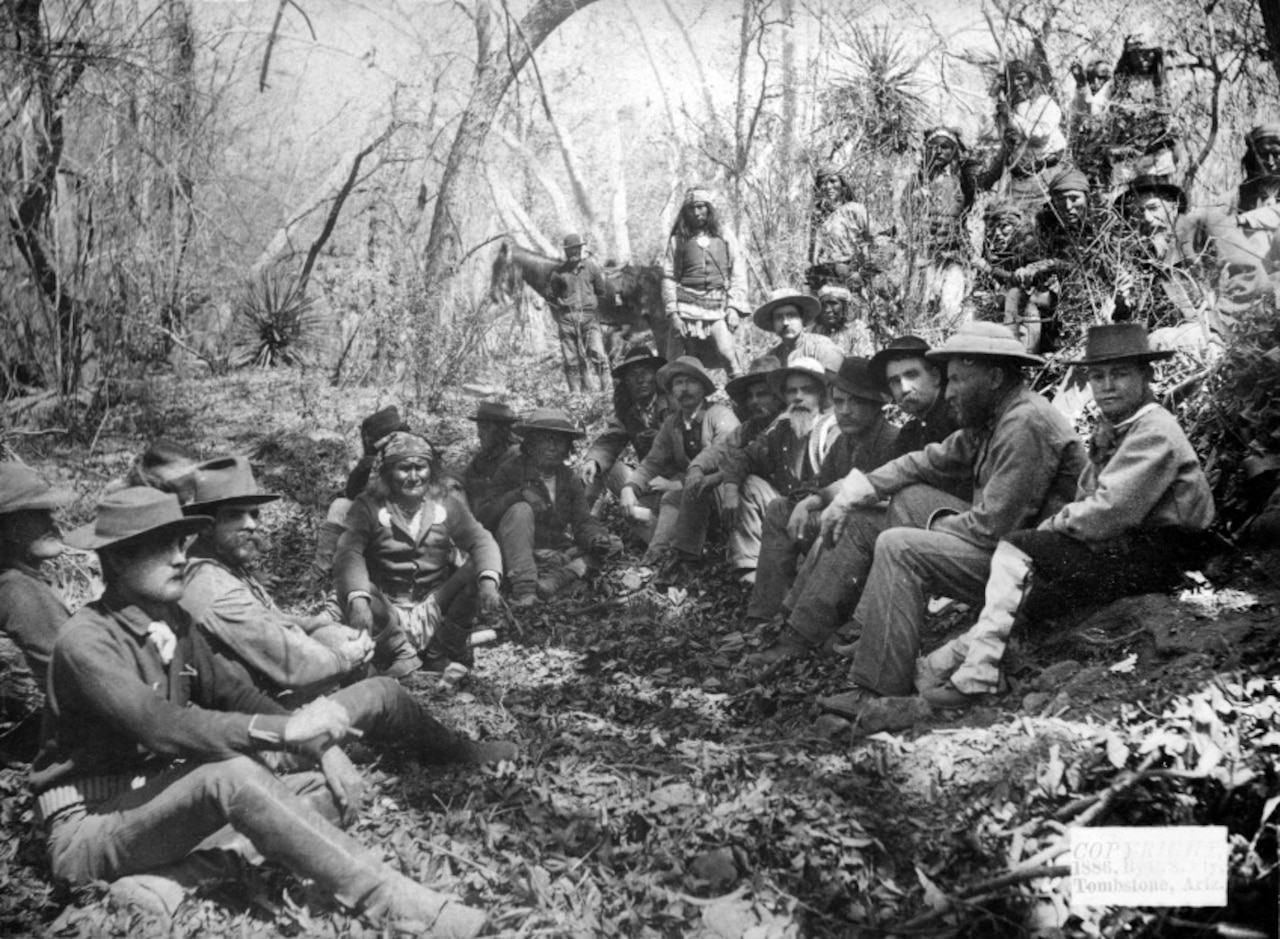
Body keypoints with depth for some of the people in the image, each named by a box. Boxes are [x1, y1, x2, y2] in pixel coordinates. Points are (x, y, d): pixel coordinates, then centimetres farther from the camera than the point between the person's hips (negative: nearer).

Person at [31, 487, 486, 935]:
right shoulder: (85, 641, -18)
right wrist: (284, 729, -36)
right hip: (90, 828, -7)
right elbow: (161, 726, -31)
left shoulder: (172, 622, 5)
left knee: (334, 787, -9)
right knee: (233, 776, -35)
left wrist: (320, 744, -11)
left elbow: (233, 692, 6)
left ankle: (165, 881, -24)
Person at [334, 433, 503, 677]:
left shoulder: (446, 505, 3)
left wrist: (489, 581, -33)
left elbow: (481, 541, -10)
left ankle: (441, 655, -6)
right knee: (348, 588, -31)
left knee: (477, 568, -19)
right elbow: (349, 552, -19)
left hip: (436, 609, 2)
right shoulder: (369, 506, -4)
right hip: (387, 610, -2)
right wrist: (357, 600, -39)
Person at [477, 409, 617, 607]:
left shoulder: (570, 481, 14)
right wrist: (520, 494, -25)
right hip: (516, 558, -4)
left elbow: (584, 521, 2)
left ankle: (552, 580, -38)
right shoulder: (512, 472, 2)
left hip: (557, 557, 4)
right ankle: (524, 588, -39)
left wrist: (597, 538, -22)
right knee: (520, 510, -27)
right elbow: (483, 516, -8)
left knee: (614, 547, -14)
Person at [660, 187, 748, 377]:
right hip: (686, 305, 1)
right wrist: (672, 313, -4)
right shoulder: (678, 239, 10)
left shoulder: (725, 235, 11)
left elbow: (738, 274, 6)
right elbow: (668, 278, 6)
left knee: (726, 353, -19)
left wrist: (734, 308, -5)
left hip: (718, 306, 0)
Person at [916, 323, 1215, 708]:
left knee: (1016, 549, -16)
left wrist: (1056, 523, -9)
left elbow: (1109, 512, -22)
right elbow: (1086, 500, 12)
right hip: (1124, 546, 9)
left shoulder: (1154, 431, -15)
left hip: (1153, 557, -9)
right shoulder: (1111, 430, 15)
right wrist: (1056, 524, -6)